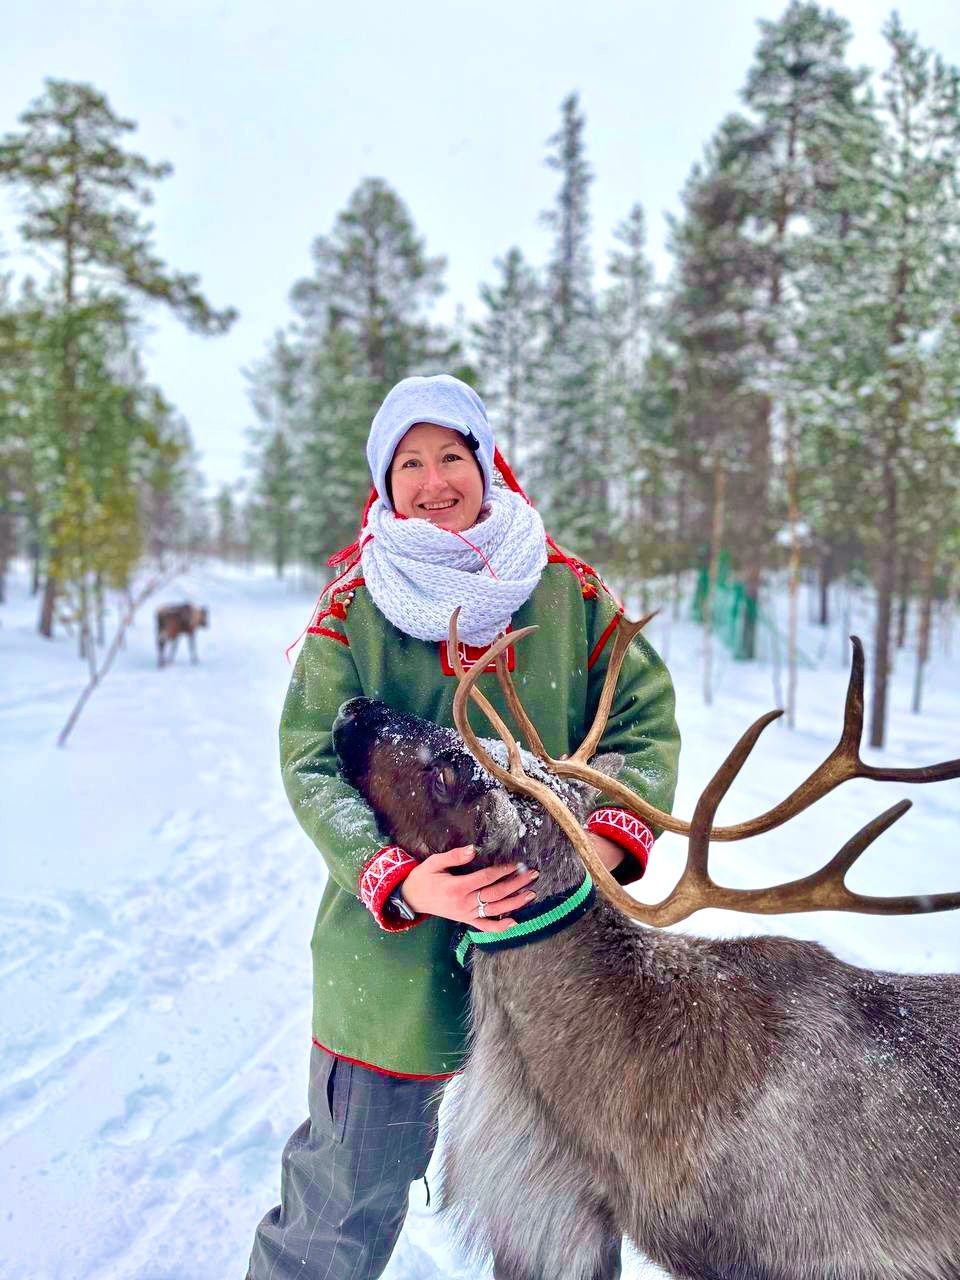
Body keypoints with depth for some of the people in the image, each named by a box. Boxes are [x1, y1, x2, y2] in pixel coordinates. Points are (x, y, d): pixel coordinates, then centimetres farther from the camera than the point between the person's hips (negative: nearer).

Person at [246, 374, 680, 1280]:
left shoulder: (567, 591, 1)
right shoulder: (354, 604, -4)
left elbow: (646, 720, 0)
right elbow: (312, 762, -10)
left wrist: (611, 833, -18)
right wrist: (399, 880, -25)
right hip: (394, 958, -1)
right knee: (347, 1199, 16)